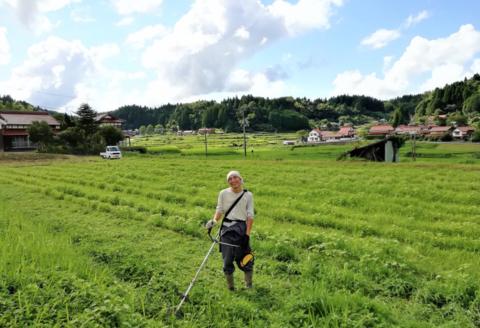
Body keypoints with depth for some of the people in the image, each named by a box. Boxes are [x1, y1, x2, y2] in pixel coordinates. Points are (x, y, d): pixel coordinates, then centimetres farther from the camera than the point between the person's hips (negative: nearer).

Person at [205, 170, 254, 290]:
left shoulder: (248, 195, 4)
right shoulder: (223, 193, 6)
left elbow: (250, 215, 3)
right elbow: (219, 210, 10)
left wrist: (247, 233, -5)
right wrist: (214, 221, -10)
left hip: (241, 228, -1)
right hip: (226, 228, 1)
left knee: (244, 257, -2)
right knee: (227, 258, 0)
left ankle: (249, 284, 21)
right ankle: (230, 285, 19)